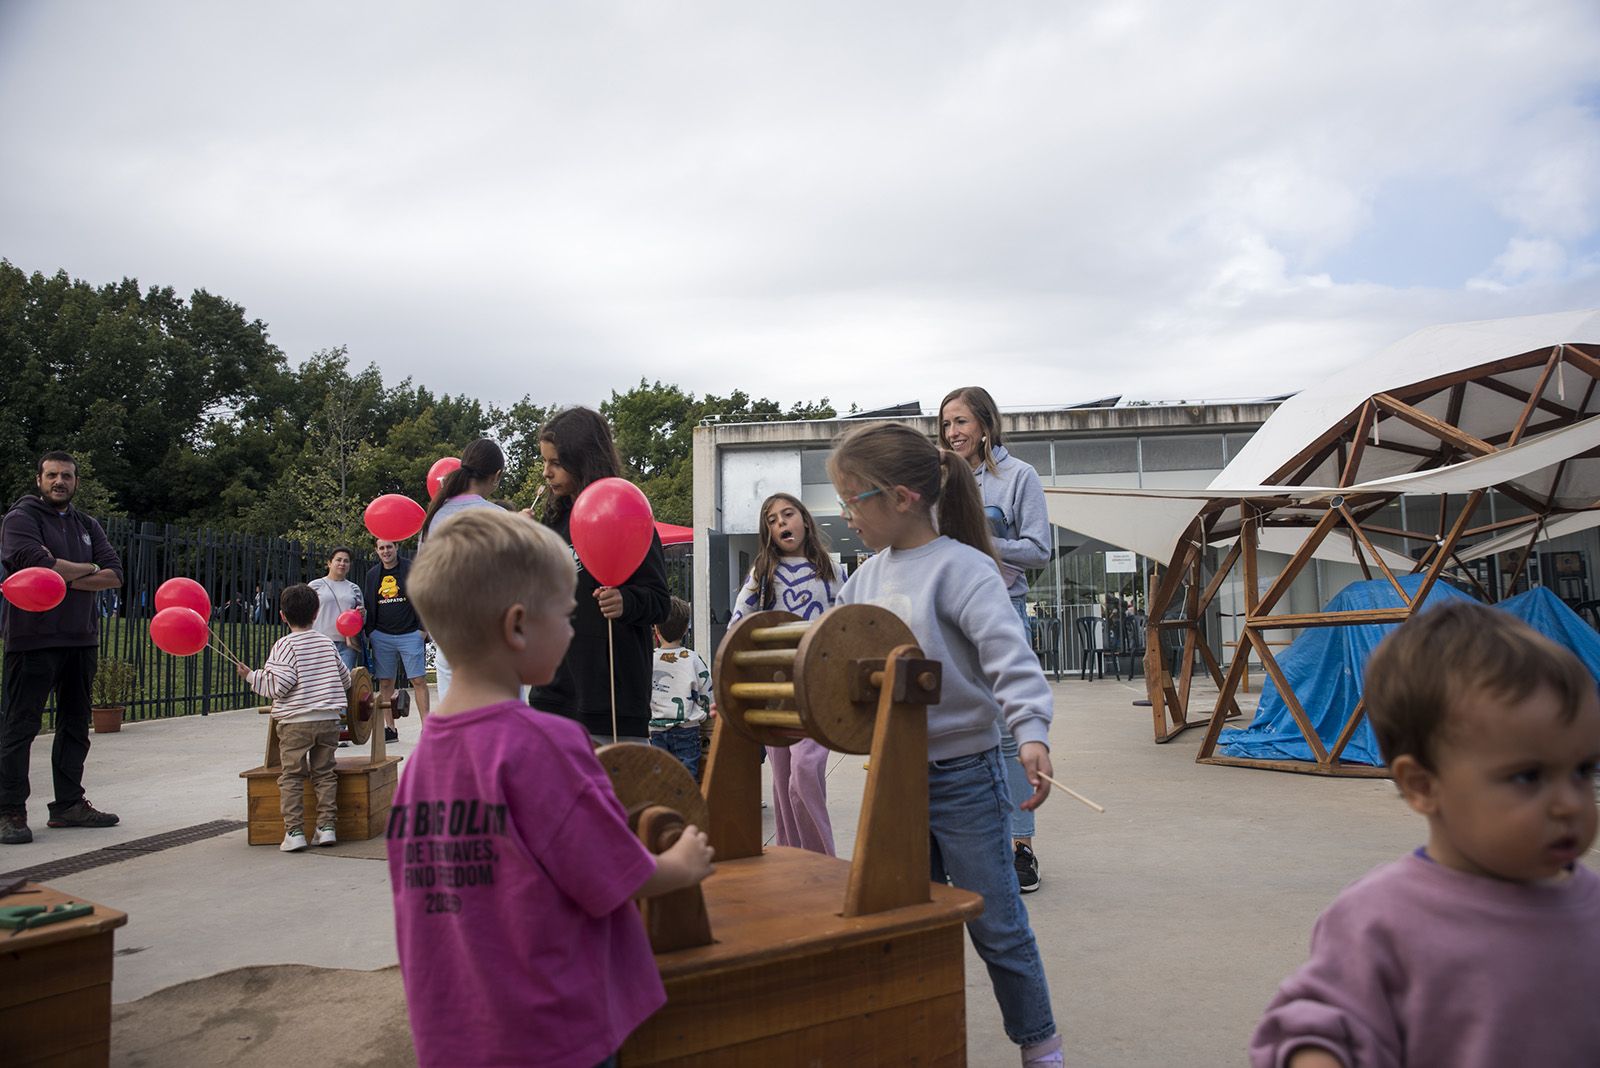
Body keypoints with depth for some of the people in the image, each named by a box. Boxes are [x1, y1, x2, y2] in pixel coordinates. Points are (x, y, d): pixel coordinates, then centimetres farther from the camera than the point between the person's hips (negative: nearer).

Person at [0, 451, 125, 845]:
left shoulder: (87, 526, 16)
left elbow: (115, 575, 4)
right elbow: (39, 563, -20)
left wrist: (65, 579, -11)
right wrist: (87, 569, -5)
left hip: (81, 639, 6)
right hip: (32, 637, -6)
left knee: (75, 725, 11)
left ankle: (69, 804, 20)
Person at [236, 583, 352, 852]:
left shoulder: (285, 645, -5)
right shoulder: (327, 643, 11)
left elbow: (278, 685, -13)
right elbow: (345, 679, 18)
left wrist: (251, 676, 0)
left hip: (295, 721, -4)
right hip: (328, 718, 4)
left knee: (291, 776, 4)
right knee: (324, 773, 11)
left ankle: (294, 830, 2)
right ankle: (327, 825, 8)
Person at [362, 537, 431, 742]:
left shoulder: (411, 569, 1)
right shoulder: (372, 575, 13)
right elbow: (367, 605, 18)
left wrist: (423, 628, -6)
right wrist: (368, 632, 7)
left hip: (410, 635, -4)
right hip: (382, 637, 4)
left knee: (419, 681, -6)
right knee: (385, 684, 4)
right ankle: (390, 728, 10)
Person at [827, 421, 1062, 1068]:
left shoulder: (960, 567, -16)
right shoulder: (866, 579, 7)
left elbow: (1009, 653, -26)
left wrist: (1031, 732, -39)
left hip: (963, 776, -6)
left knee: (996, 923, 7)